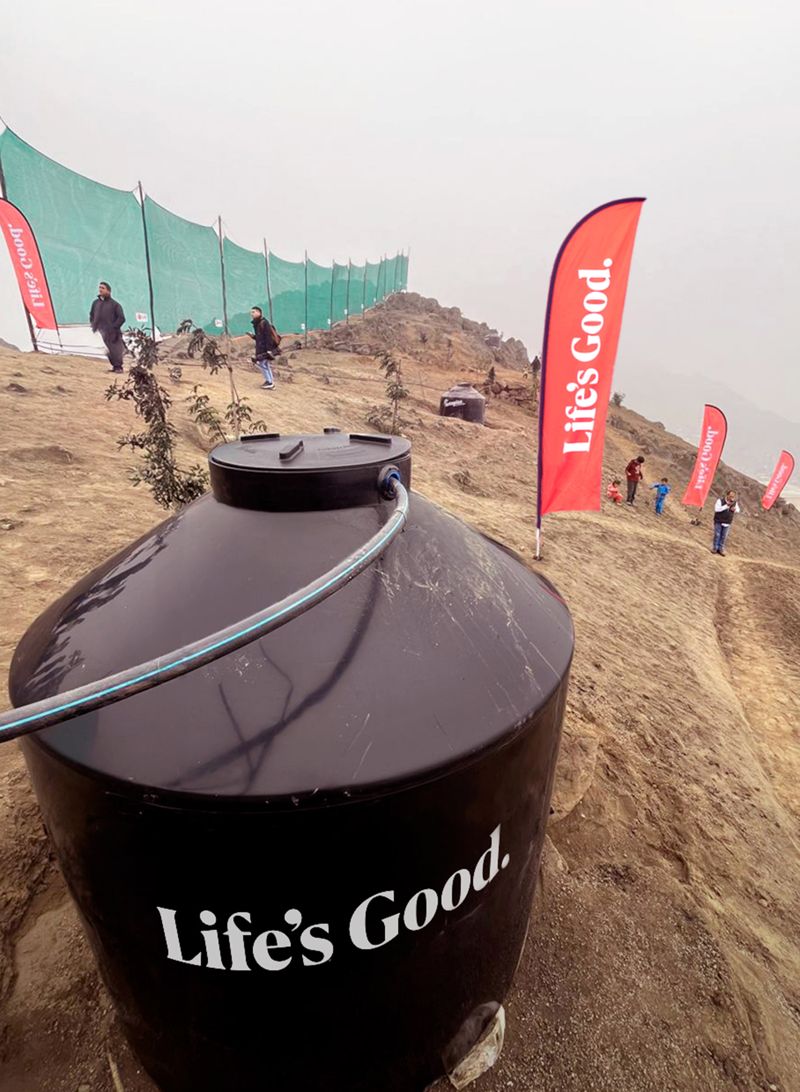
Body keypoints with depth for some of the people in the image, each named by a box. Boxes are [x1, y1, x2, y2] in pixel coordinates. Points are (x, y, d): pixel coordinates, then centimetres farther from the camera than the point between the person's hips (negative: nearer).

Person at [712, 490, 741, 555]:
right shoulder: (720, 500, -15)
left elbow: (738, 510, 13)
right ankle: (715, 548, 17)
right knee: (717, 535, 3)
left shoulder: (735, 502, -1)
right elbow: (716, 509, -24)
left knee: (724, 536, 7)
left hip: (727, 523, 4)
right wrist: (726, 506, -29)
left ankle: (721, 548, 18)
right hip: (719, 521, -4)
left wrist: (735, 510, -12)